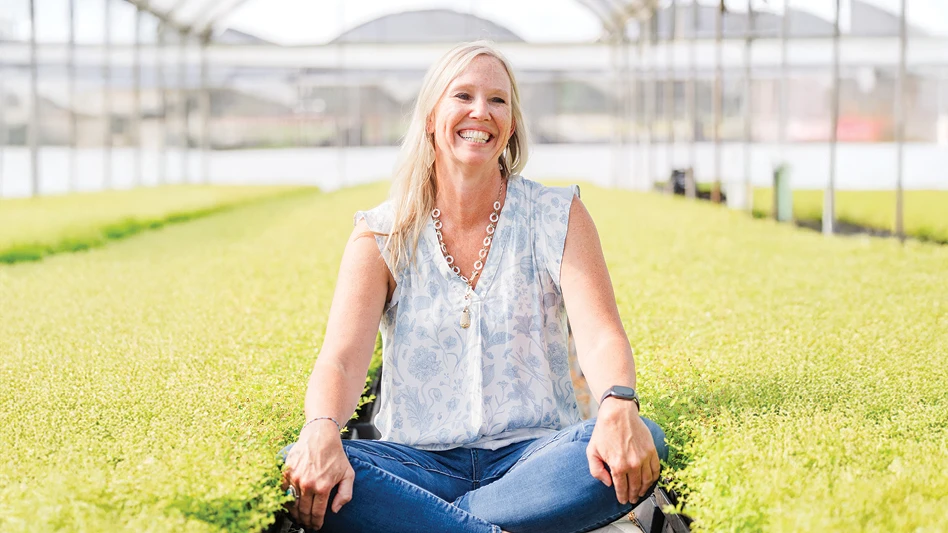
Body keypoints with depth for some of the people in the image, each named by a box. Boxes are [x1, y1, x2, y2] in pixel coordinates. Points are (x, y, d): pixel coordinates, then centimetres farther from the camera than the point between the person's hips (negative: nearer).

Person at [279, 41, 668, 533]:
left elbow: (600, 335, -10)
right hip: (419, 462, 0)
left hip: (533, 455, 1)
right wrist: (321, 431, -34)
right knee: (302, 469, -29)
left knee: (644, 442, -31)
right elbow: (341, 359, -9)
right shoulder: (381, 236, 4)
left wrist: (619, 405, -34)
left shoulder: (558, 217, 4)